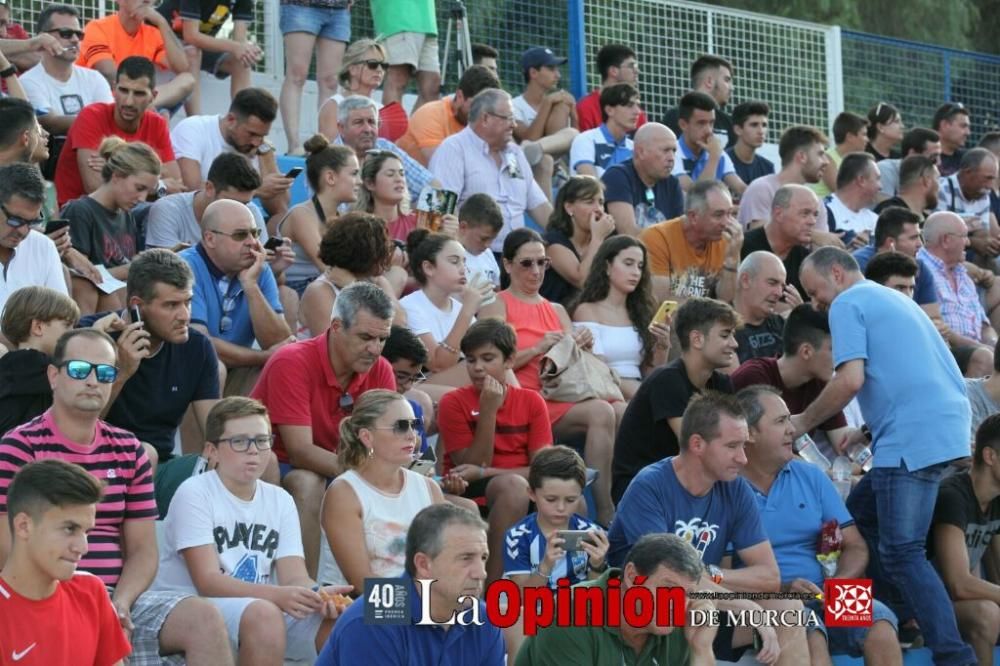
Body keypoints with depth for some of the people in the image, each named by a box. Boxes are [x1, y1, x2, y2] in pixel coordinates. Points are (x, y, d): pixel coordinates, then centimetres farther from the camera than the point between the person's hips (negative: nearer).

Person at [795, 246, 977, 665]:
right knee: (861, 515, 20)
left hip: (914, 438, -10)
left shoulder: (848, 304, -1)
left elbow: (851, 380, -14)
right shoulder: (892, 300, 27)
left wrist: (803, 422, -1)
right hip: (944, 424, 10)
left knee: (901, 551, -9)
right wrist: (866, 430, 26)